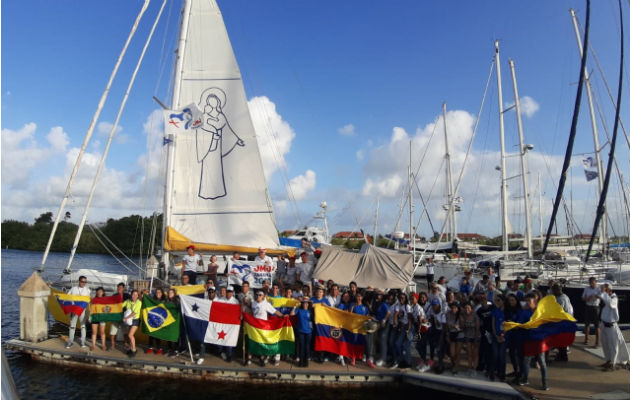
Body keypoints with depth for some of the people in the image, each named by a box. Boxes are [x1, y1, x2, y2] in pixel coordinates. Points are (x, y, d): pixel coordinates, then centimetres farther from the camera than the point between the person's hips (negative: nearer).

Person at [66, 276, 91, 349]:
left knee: (83, 326, 2)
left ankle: (83, 342, 6)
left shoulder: (87, 290, 9)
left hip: (83, 310, -1)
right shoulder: (73, 289, 9)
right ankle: (70, 341, 15)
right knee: (72, 326, 5)